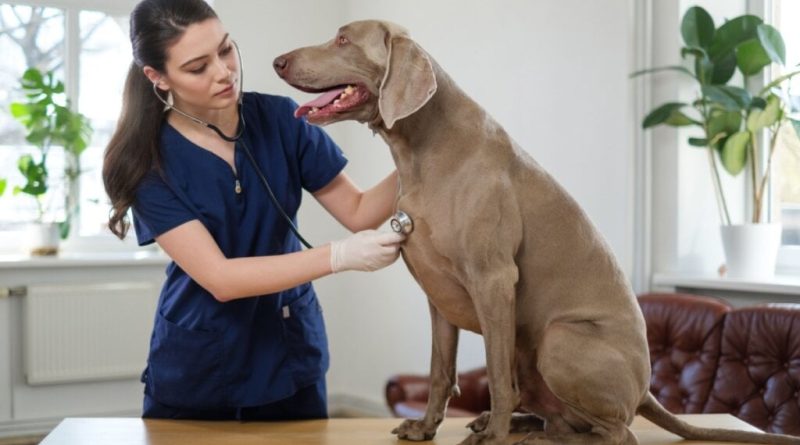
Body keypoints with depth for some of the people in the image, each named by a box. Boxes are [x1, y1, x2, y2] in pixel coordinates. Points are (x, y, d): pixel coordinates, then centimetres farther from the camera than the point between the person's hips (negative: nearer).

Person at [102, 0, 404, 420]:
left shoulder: (278, 117, -8)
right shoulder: (148, 161, -16)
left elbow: (358, 211, -4)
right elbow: (219, 279, -23)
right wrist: (338, 256, -30)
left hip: (290, 354, 2)